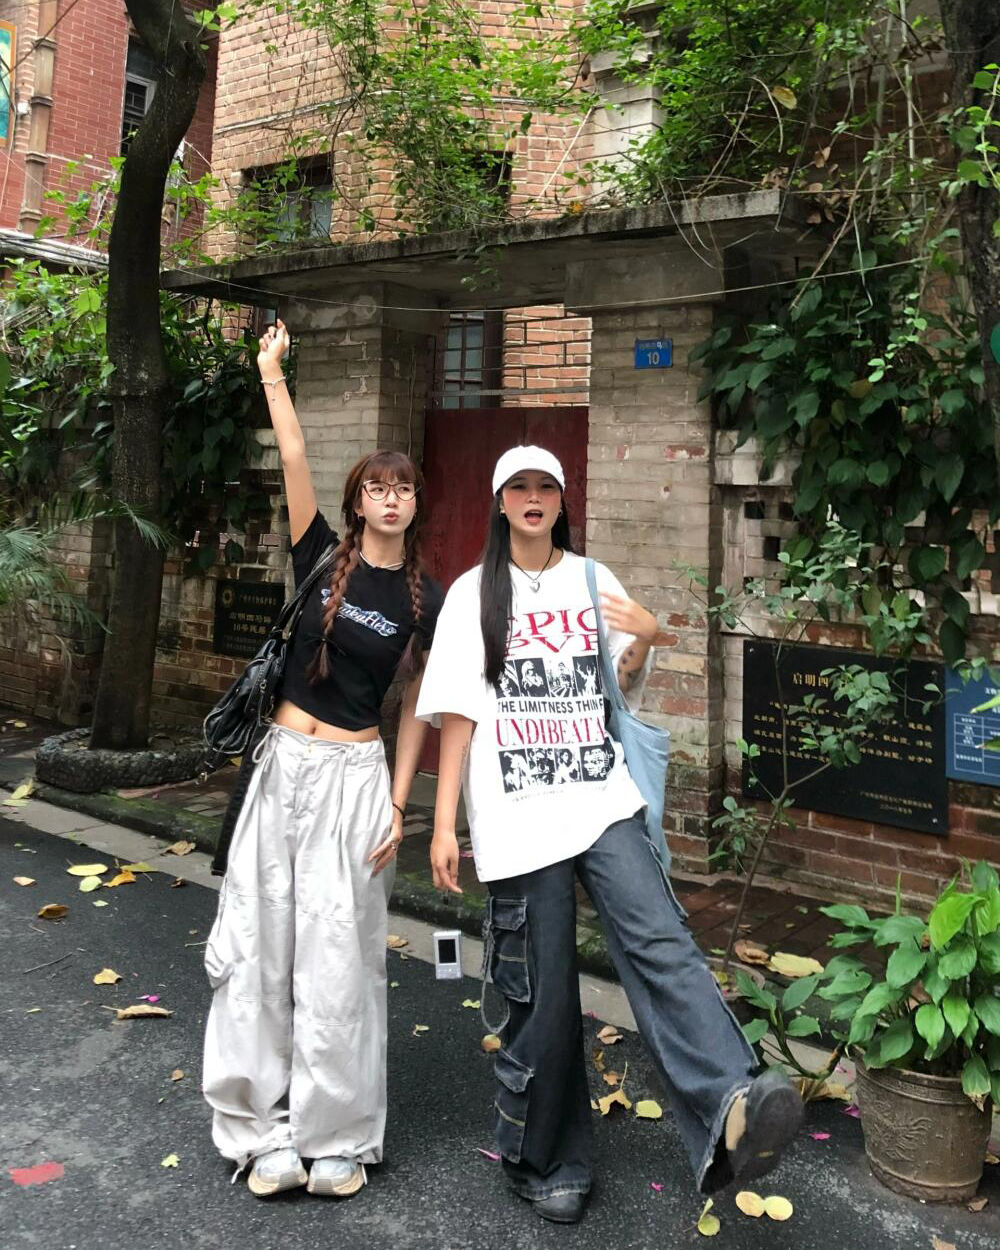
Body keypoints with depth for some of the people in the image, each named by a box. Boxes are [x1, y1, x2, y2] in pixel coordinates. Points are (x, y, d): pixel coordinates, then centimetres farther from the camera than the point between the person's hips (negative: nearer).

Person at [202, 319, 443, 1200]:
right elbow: (294, 461, -7)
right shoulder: (323, 558, 2)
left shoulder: (426, 598, 1)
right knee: (260, 947, 5)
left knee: (339, 959, 3)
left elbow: (416, 706, 4)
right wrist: (272, 372, -9)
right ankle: (263, 1130, 20)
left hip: (357, 776, -1)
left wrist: (398, 803, -1)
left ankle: (336, 1139, 20)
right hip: (285, 765, 1)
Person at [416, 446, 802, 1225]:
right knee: (543, 998, 4)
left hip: (603, 800, 2)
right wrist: (444, 825, -2)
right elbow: (458, 713, 3)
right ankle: (544, 1166, 23)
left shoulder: (593, 581, 12)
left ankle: (730, 1115, -34)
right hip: (517, 817, -2)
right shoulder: (474, 594, 7)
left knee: (659, 942, -20)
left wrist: (643, 642, -3)